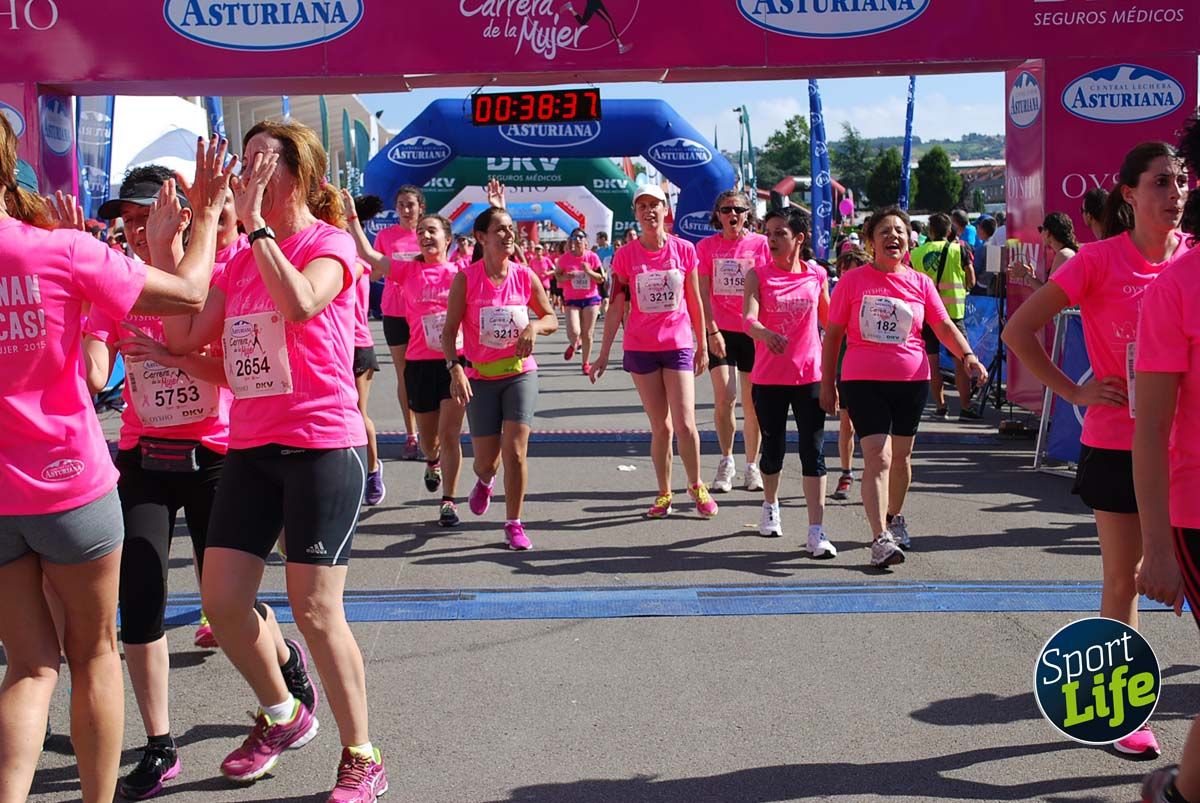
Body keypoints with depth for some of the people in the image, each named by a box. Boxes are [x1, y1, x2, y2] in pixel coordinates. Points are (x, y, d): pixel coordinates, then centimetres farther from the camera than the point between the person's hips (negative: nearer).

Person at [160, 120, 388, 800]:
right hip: (252, 447, 7)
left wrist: (256, 225, -19)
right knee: (222, 598, 6)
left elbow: (301, 303, -27)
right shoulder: (240, 262, 15)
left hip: (321, 445, -7)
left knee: (315, 609, -5)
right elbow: (184, 337, 11)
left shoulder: (330, 242, -5)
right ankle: (283, 715, 31)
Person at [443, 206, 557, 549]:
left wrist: (534, 326, -13)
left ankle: (514, 524, 3)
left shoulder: (525, 276, -1)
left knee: (515, 451, -11)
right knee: (486, 459, 5)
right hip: (480, 378, -1)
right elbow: (449, 330, -6)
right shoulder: (465, 279, -7)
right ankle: (484, 480, 44)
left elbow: (552, 319, 10)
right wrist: (455, 368, -20)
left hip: (521, 373, 1)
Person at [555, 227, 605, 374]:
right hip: (572, 299, -1)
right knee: (574, 332, -16)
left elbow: (602, 279, 0)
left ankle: (586, 363, 20)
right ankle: (573, 345, 21)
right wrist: (566, 277, -15)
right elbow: (557, 276, 7)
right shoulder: (565, 258, -5)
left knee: (587, 334, 5)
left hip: (590, 298, 1)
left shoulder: (592, 257, -4)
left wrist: (589, 272, -17)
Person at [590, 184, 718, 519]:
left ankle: (696, 486, 16)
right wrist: (603, 355, 1)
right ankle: (664, 494, 19)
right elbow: (616, 306, 1)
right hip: (640, 347, 0)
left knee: (684, 423, -6)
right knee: (660, 426, 6)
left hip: (678, 344, 0)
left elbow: (695, 301, 7)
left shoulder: (684, 250, -1)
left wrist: (702, 346, 10)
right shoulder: (625, 255, -1)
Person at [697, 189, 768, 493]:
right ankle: (726, 461, 9)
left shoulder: (761, 244, 1)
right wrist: (712, 331, -10)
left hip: (753, 331, 0)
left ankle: (752, 465, 19)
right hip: (719, 331, 0)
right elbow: (703, 293, -1)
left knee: (752, 402, 5)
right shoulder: (706, 246, 3)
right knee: (723, 398, -9)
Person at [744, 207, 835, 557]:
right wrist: (765, 334, -40)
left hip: (810, 376, 1)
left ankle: (816, 532, -4)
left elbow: (828, 319, 16)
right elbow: (749, 319, -18)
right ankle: (770, 506, 39)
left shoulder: (817, 275, 2)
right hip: (768, 378, 0)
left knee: (814, 452, -5)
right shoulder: (758, 274, -3)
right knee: (773, 449, 12)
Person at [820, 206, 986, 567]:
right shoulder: (853, 281, -1)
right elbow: (833, 334, 3)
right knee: (877, 457, -14)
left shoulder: (921, 283, 6)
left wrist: (968, 355, -8)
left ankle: (894, 517, 39)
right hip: (863, 380, -3)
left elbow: (944, 326, 9)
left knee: (901, 456, 15)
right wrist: (827, 383, 2)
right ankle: (880, 539, -17)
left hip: (912, 380, 3)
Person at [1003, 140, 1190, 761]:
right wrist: (1074, 391, -10)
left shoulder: (1189, 257, 1)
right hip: (1118, 444, -3)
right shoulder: (1100, 260, -10)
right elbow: (1018, 331, -8)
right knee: (1123, 580, 6)